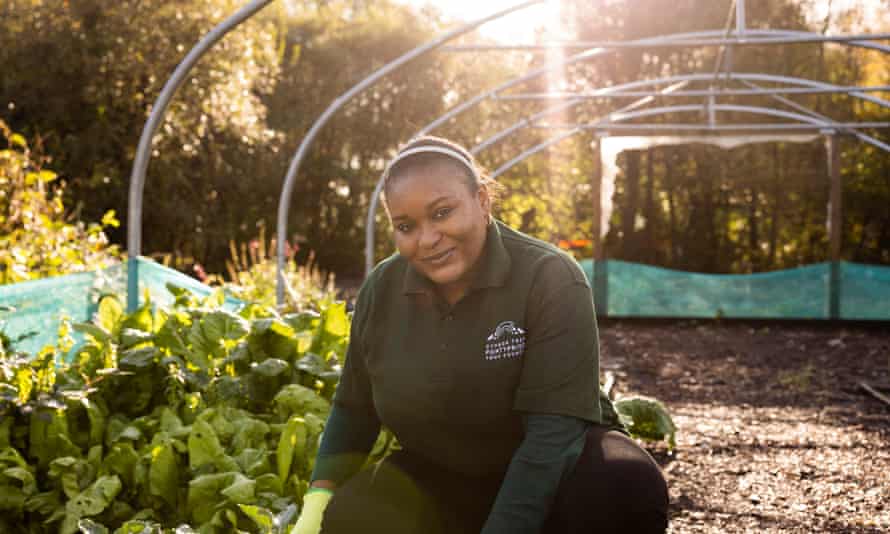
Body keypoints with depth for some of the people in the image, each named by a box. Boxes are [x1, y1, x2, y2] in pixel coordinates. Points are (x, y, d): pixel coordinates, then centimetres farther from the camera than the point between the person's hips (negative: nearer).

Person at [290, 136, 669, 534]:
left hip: (552, 469, -3)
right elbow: (353, 410, 7)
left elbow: (554, 431, -29)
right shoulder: (381, 290, -7)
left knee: (627, 486, -35)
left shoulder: (552, 279, -21)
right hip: (438, 478, 4)